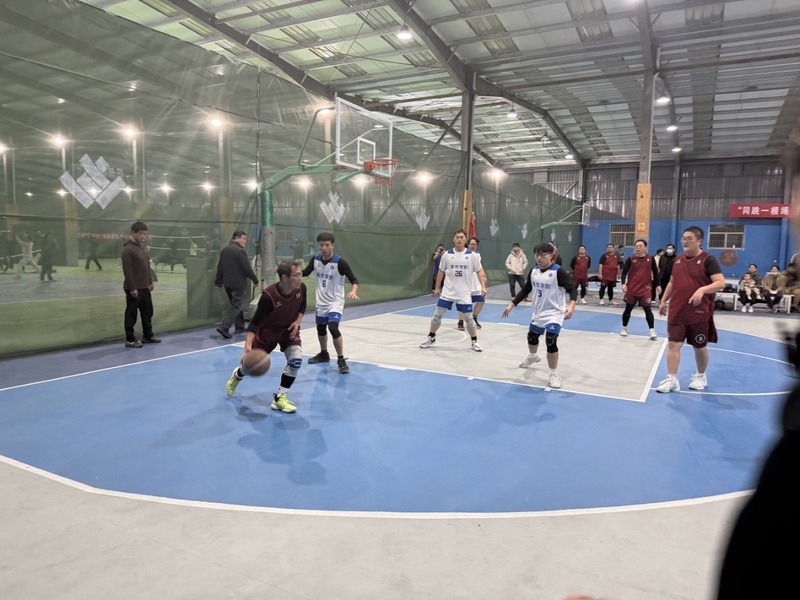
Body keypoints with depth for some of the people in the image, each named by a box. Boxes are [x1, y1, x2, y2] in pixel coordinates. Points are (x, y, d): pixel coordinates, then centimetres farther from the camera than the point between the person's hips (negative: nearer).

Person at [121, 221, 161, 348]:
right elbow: (127, 270, -18)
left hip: (145, 287, 8)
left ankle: (147, 336, 27)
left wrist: (150, 282, 17)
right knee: (131, 314, 1)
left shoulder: (143, 246, 12)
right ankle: (130, 340, 9)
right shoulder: (128, 248, -15)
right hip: (133, 288, -8)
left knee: (148, 312, 15)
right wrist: (132, 288, -20)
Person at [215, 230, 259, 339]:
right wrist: (255, 280, -4)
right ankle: (224, 327, -14)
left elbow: (220, 267, 12)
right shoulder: (240, 251, -17)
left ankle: (239, 327, 25)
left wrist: (218, 282, 18)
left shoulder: (224, 250, 9)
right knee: (236, 307, -4)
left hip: (227, 283, 8)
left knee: (236, 305, 19)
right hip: (238, 283, -8)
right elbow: (247, 268, -16)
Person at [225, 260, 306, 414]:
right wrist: (247, 345, -40)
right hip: (267, 331, -3)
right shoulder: (269, 296, -35)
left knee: (296, 360, -20)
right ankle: (237, 376, 53)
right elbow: (255, 322, -28)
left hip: (289, 330, 3)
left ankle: (279, 398, -3)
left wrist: (297, 322, -16)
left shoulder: (301, 288, -22)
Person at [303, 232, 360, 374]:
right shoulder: (315, 260, -3)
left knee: (333, 328, -24)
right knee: (320, 329, 20)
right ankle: (324, 354, 45)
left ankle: (341, 360, -11)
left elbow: (354, 280, -19)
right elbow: (304, 273, 10)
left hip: (335, 302, -6)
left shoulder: (340, 262, -19)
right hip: (321, 302, 6)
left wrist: (353, 291, -40)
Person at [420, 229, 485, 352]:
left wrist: (483, 286, -8)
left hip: (464, 293, -1)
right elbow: (441, 271, 9)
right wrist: (437, 288, 9)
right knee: (437, 314, 3)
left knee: (468, 317, 1)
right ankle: (431, 338, 21)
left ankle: (474, 342, 18)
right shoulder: (447, 254, -1)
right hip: (447, 292, 1)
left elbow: (479, 271, 2)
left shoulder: (472, 255, -4)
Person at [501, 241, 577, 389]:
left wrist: (571, 305, -41)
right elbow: (526, 290, 9)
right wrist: (512, 304, 5)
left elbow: (572, 289, -23)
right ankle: (533, 356, 59)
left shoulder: (558, 272, -21)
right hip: (538, 313, 7)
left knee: (550, 342, -18)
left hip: (554, 314, -7)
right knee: (532, 337, 25)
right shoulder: (533, 271, -1)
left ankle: (553, 374, 3)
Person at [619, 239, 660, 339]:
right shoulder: (630, 259, -3)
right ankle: (624, 328, 23)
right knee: (628, 309, 8)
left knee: (648, 309, -3)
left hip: (645, 289, 0)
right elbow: (624, 272, -4)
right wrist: (623, 284, -17)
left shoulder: (650, 259, 1)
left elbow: (655, 272, 9)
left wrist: (658, 285, 7)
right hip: (631, 288, 0)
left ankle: (652, 331, 1)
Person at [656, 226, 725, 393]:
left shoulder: (708, 260, -9)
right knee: (673, 344, -1)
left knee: (699, 346, 11)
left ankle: (701, 376, 32)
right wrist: (664, 300, 17)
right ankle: (672, 379, 4)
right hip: (677, 311, 5)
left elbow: (721, 283, -17)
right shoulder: (678, 260, 10)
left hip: (699, 313, -4)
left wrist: (702, 289, -33)